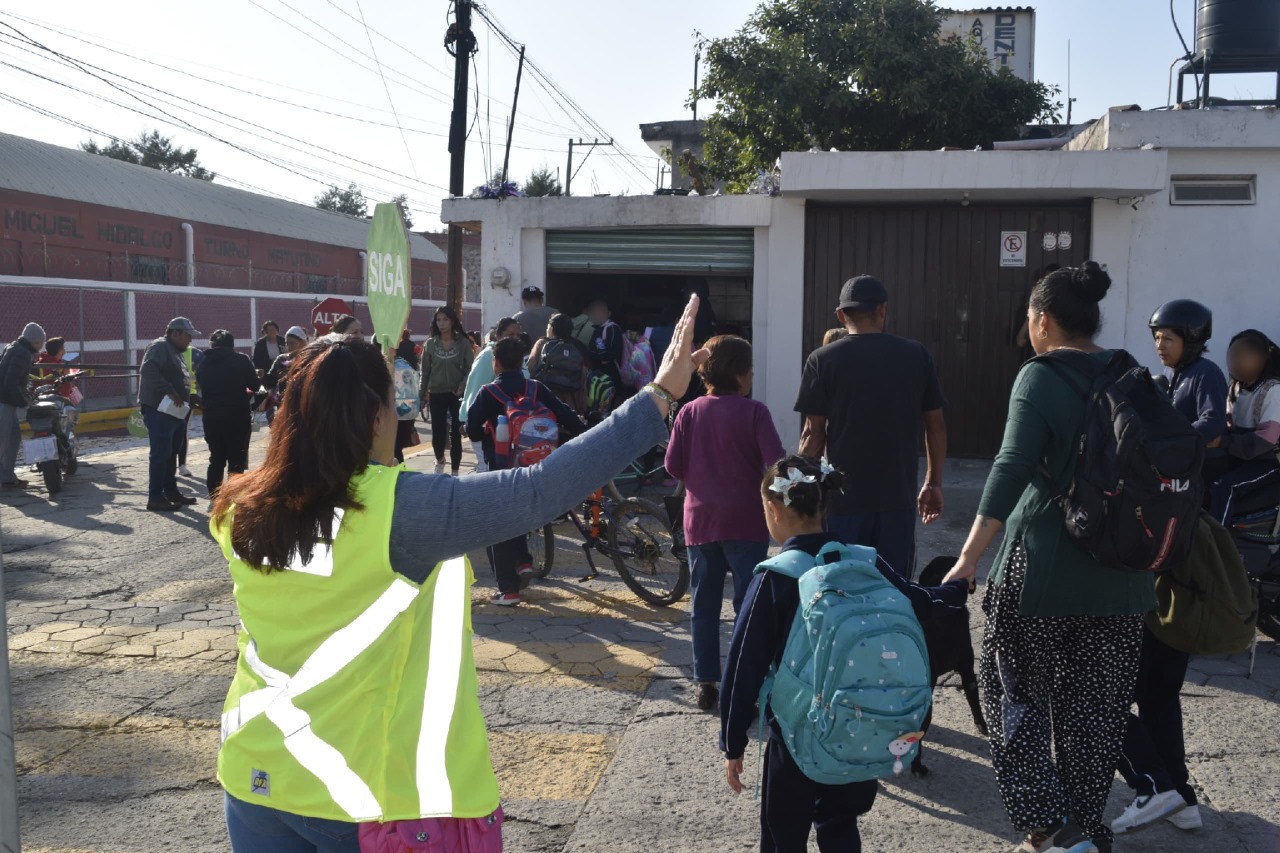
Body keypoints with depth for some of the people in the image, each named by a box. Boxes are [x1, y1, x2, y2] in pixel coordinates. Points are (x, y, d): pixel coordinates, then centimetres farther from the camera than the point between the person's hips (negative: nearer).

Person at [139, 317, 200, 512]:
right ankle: (155, 497, -6)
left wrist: (189, 400, 14)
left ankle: (170, 491, 24)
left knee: (171, 454, 15)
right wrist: (170, 392, -28)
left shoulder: (175, 352, 21)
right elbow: (148, 371, -27)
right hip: (159, 410, -10)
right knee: (160, 454, -9)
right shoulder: (159, 347, -11)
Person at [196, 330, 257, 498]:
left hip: (211, 416, 5)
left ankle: (214, 495, 18)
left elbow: (202, 386, 9)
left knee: (216, 459, 16)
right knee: (237, 459, 1)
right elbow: (254, 385, -4)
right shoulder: (240, 359, -5)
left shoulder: (204, 363, 7)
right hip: (237, 415, -4)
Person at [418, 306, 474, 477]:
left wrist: (463, 385, -20)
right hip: (436, 394, 1)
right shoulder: (430, 344, 4)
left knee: (456, 433, 1)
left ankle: (455, 471, 11)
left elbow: (470, 368, -3)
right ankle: (439, 460, 31)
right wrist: (421, 396, 6)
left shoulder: (463, 342, -1)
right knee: (438, 431, 0)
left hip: (457, 394, -1)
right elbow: (425, 371, 6)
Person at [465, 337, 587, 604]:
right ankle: (523, 561, 13)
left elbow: (472, 431, -11)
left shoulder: (488, 393, -10)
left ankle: (508, 589, 4)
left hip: (500, 466, -4)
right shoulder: (536, 389, -3)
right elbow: (567, 416, -5)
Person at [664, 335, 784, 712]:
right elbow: (776, 462, -15)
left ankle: (706, 684, 15)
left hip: (700, 520, 3)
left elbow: (673, 465, -2)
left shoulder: (689, 412, 0)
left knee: (703, 604, 11)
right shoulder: (754, 412, -8)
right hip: (746, 522, -3)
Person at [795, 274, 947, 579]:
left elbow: (813, 434, -6)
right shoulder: (917, 356, 2)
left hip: (844, 496, -2)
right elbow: (936, 425, 5)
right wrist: (933, 483, 15)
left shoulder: (823, 360, -5)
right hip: (899, 495, 2)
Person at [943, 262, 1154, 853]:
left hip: (1044, 566, -5)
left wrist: (970, 558, -22)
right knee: (1096, 708, 15)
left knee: (1017, 692, 10)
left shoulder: (1040, 378, -11)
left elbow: (1012, 469, -21)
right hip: (1120, 573, 6)